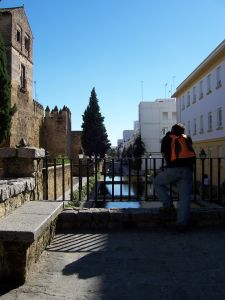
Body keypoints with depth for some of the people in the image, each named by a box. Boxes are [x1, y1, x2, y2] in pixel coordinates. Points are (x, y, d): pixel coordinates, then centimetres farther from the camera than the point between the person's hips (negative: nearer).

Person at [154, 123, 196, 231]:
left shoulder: (167, 138, 16)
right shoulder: (188, 139, 21)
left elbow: (163, 154, 20)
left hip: (173, 169, -2)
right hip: (187, 170, 2)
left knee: (158, 183, 21)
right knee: (185, 197, 3)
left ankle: (168, 205, 10)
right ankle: (182, 223, -2)